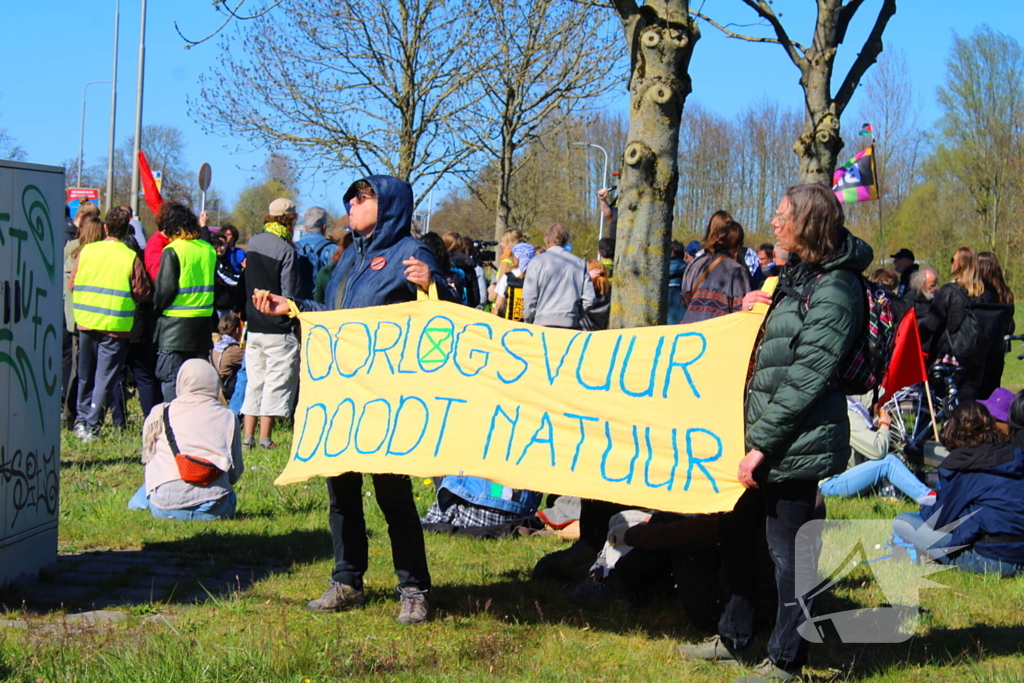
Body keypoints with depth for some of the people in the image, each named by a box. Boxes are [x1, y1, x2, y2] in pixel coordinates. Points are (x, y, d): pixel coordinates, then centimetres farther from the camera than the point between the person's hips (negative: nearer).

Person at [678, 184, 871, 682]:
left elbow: (806, 379, -20)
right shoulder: (796, 274, 12)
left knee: (789, 552, 0)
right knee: (734, 533, 18)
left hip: (796, 445, -10)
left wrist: (762, 445, -19)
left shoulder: (834, 290, -17)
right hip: (764, 435, 10)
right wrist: (751, 309, 5)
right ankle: (734, 640, 33)